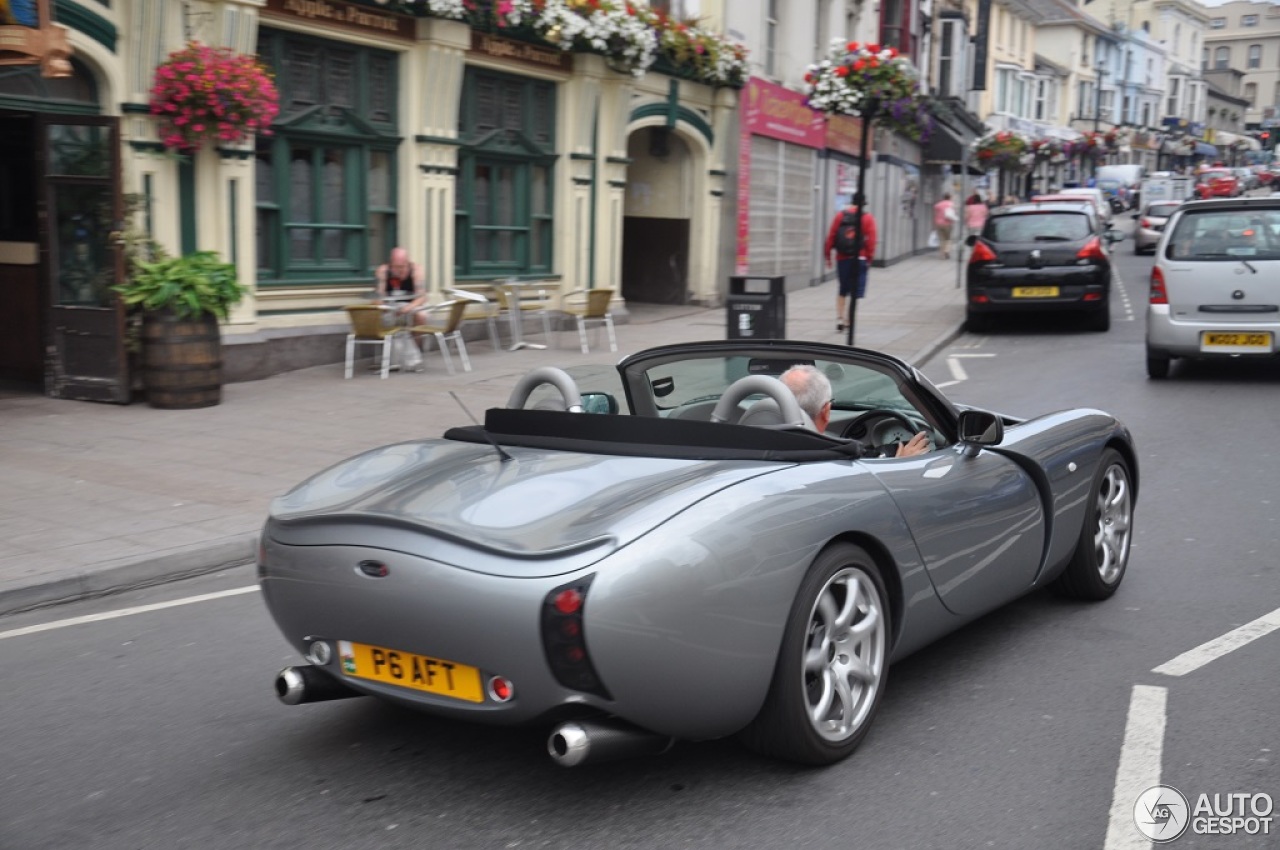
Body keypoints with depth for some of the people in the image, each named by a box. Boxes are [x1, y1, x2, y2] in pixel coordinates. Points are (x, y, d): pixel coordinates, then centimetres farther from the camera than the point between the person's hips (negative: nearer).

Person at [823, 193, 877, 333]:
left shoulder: (840, 215, 6)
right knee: (856, 292, 2)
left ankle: (839, 318, 8)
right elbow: (871, 239, -8)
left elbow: (831, 235, 3)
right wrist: (870, 257, -4)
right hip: (859, 258, -3)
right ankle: (848, 319, -2)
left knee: (842, 290, 15)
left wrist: (828, 255, 7)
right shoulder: (868, 218, -1)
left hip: (842, 258, 3)